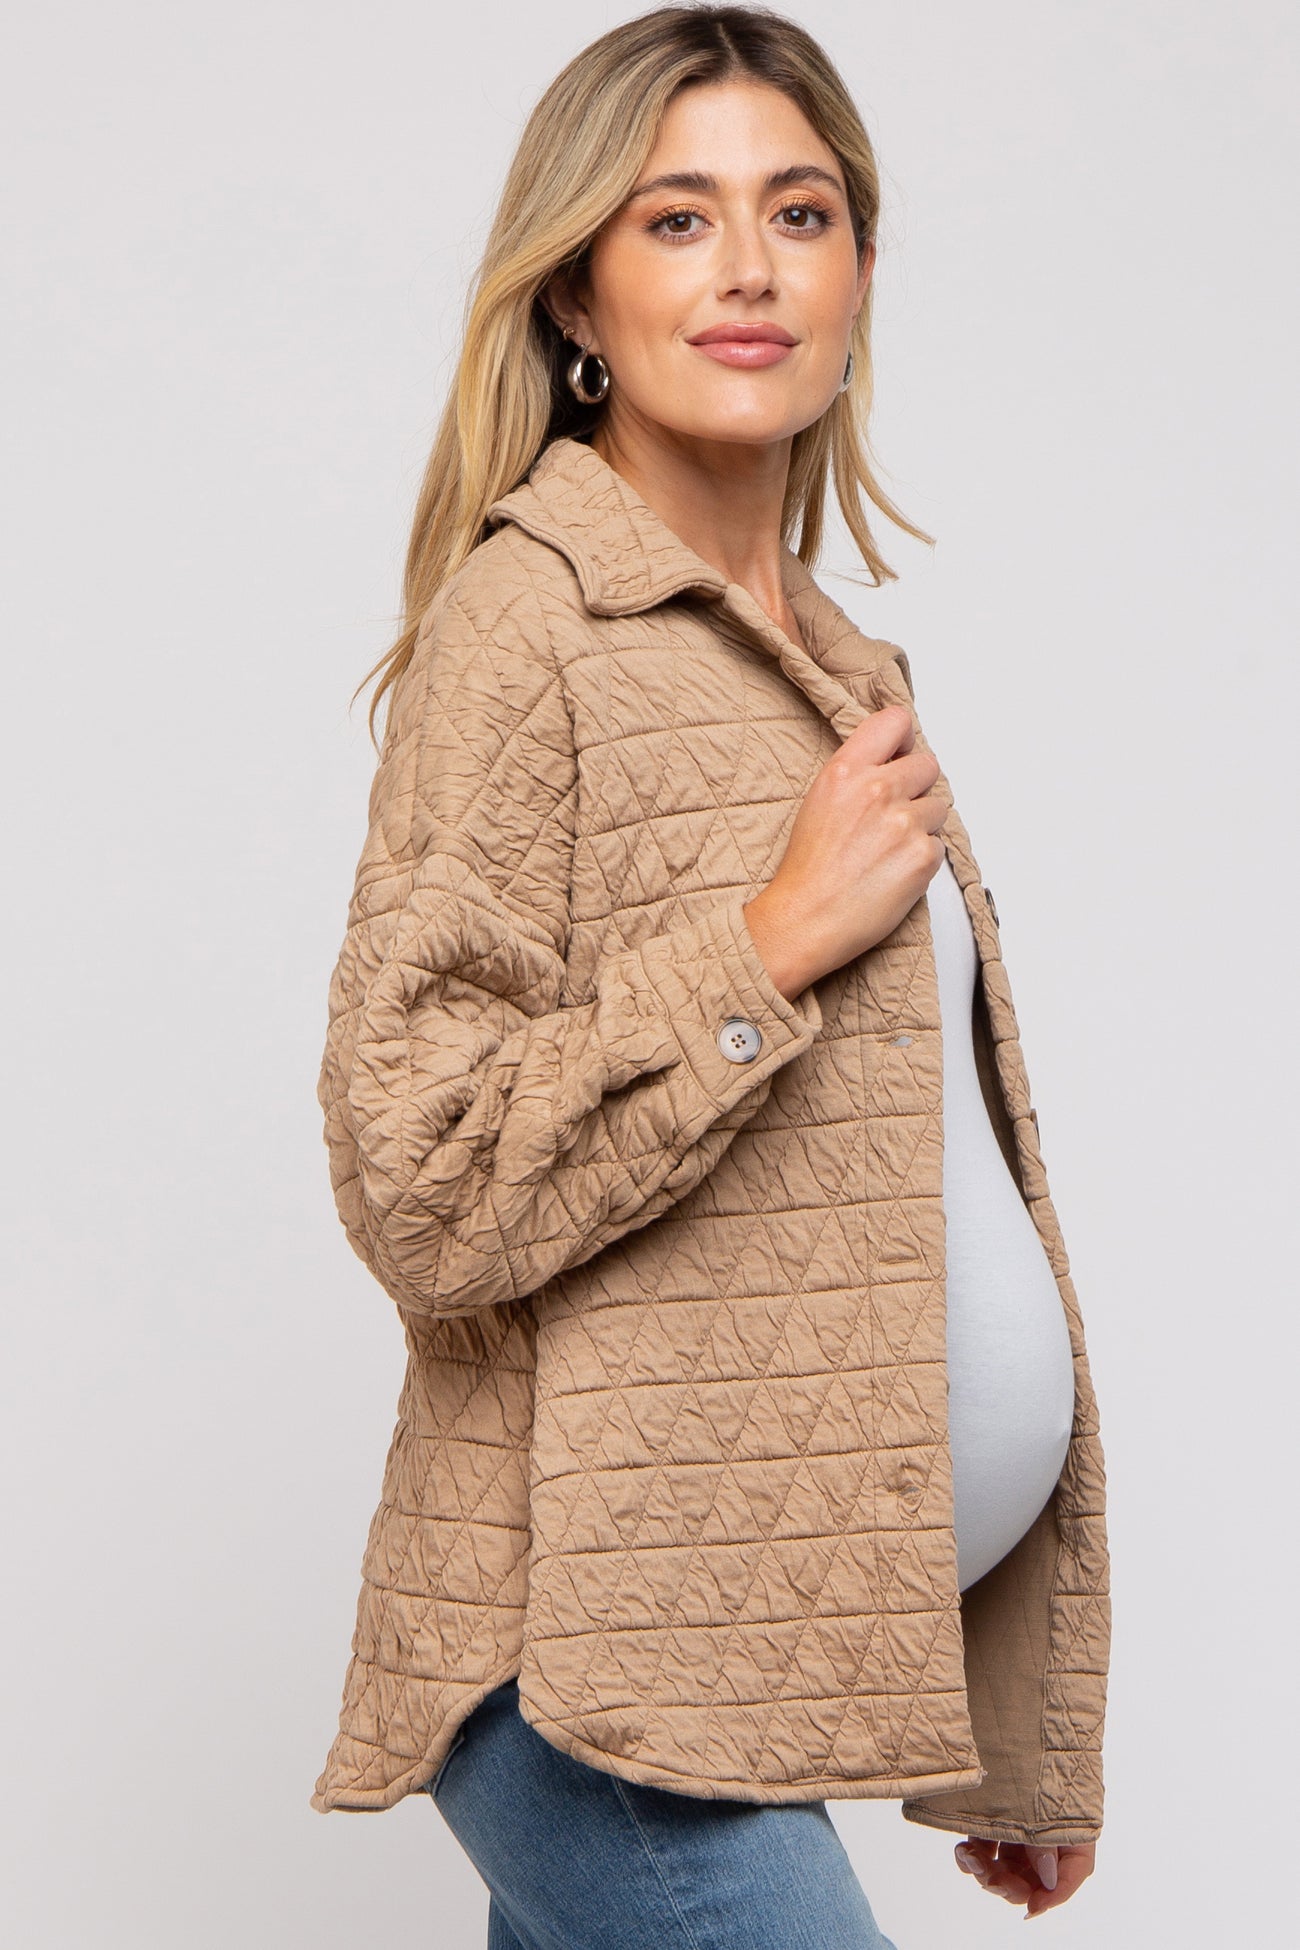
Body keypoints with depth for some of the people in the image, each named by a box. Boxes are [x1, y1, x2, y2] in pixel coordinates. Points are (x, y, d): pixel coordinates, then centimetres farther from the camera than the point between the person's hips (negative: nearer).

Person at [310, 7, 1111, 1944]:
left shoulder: (834, 662, 16)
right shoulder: (525, 617, -9)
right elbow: (417, 1188, -15)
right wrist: (770, 945, -18)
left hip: (794, 1633, 7)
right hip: (616, 1656, -7)